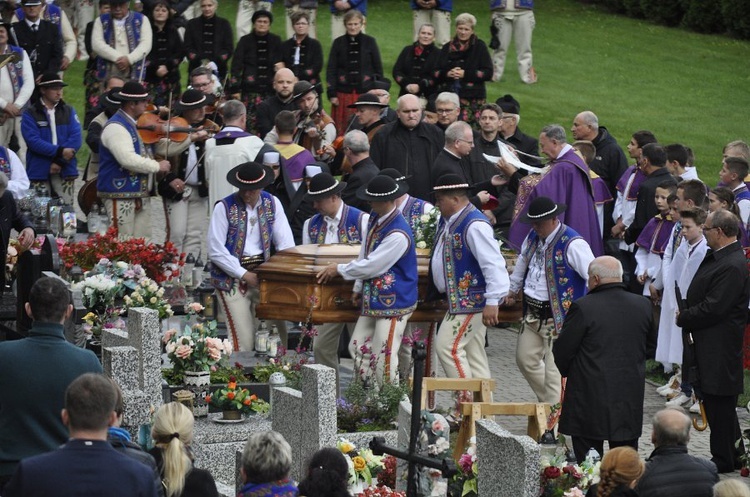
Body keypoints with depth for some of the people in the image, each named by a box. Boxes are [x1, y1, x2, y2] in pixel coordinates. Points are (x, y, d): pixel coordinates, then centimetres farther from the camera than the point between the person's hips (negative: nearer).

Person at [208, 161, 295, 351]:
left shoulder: (272, 203, 6)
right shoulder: (224, 207, -5)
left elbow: (286, 243, 3)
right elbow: (215, 251, -9)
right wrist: (245, 275, -12)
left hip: (263, 272, 3)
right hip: (232, 277, -3)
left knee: (278, 334, -5)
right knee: (244, 342, -11)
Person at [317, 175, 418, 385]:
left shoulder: (398, 234, -24)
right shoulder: (375, 219, 7)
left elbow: (372, 265, -21)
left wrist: (339, 269, -9)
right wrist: (359, 287, 19)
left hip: (393, 303, -10)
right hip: (372, 299, 10)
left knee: (384, 359, -8)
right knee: (357, 348, 11)